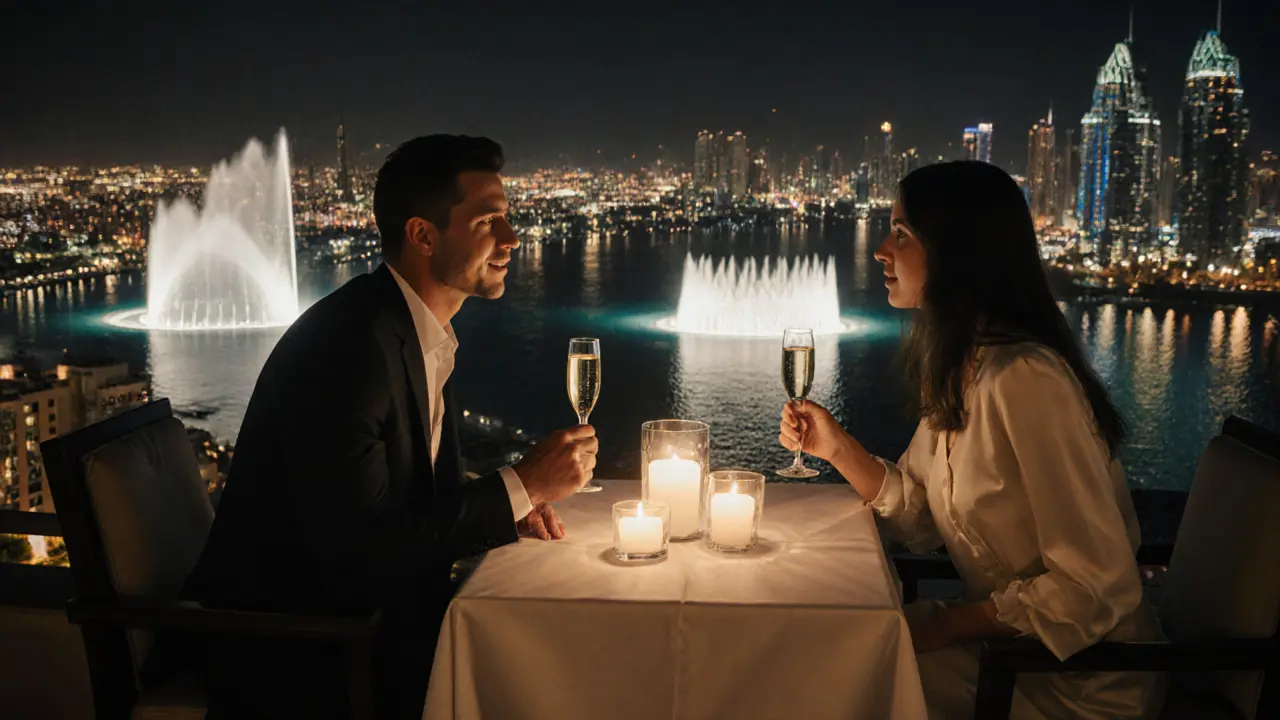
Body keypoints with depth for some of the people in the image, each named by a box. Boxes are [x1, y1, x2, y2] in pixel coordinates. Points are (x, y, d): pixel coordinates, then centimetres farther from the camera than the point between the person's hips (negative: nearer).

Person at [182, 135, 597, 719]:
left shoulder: (426, 332, 5)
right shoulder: (347, 344, -24)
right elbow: (351, 545, -27)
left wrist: (509, 504, -7)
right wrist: (517, 487, -22)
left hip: (362, 601, 8)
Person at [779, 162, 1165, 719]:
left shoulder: (1022, 378, -28)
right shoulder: (956, 370, 1)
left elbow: (1096, 587, -28)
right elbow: (921, 517, 4)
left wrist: (945, 626, -20)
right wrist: (836, 446, -9)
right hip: (1005, 640, 7)